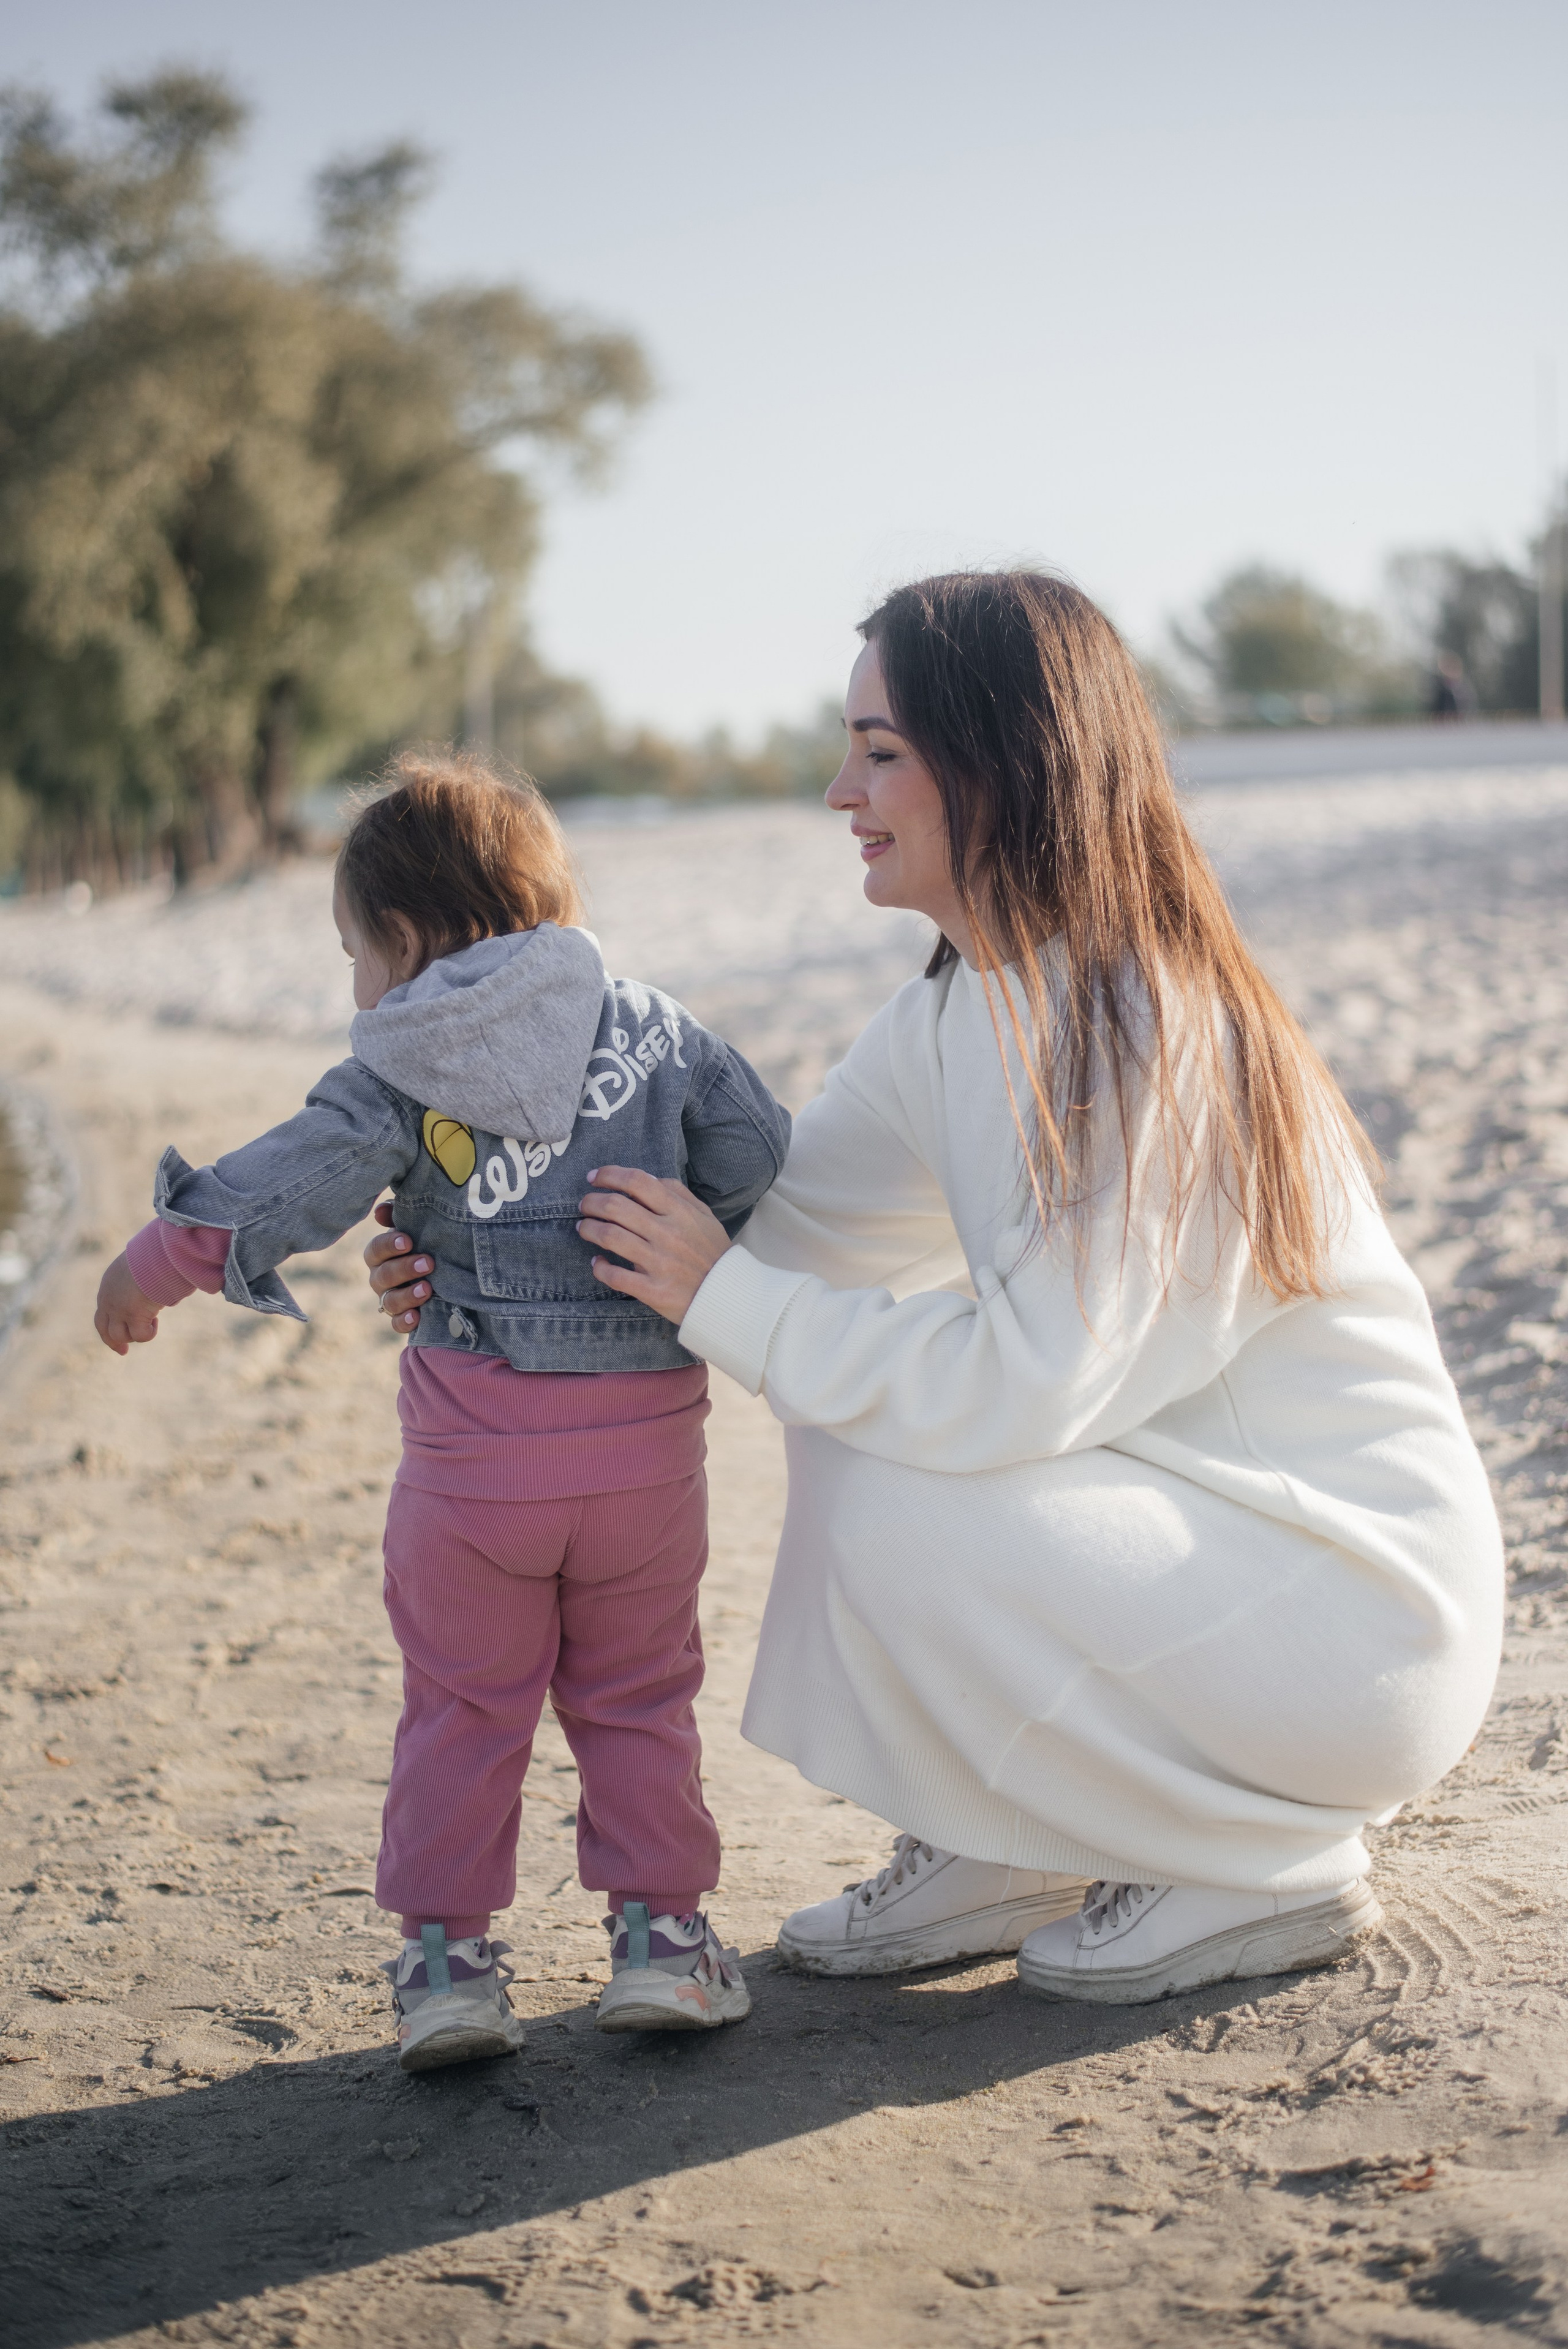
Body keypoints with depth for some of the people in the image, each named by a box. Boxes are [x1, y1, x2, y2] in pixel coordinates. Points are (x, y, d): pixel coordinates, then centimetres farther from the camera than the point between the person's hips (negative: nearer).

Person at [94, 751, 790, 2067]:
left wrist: (148, 1271, 5)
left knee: (462, 1706, 11)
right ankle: (660, 1931, 16)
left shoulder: (403, 1077, -2)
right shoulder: (657, 1033, 6)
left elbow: (284, 1191, -7)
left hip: (473, 1442, -2)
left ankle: (447, 1952, 14)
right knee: (636, 1697, 16)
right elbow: (765, 1161, 3)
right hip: (644, 1434, 2)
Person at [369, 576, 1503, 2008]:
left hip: (1362, 1608, -9)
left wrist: (725, 1301, -22)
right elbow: (786, 1221, 10)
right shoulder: (958, 1018, 3)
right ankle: (998, 1857, 9)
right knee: (847, 1392, 1)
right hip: (1205, 1526, 9)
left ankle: (1276, 1863, -4)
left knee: (900, 1520, -23)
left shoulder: (1156, 1035, -24)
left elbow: (1023, 1385, -30)